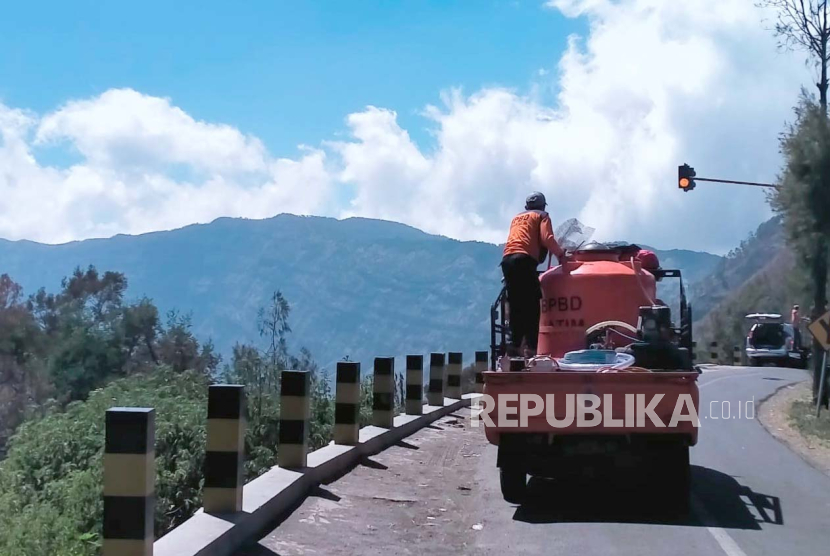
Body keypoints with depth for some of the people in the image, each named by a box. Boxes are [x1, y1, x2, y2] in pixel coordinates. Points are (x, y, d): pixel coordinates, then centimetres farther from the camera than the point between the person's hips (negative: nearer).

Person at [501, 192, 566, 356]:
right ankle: (531, 346, -19)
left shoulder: (516, 218, 32)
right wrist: (560, 254, 11)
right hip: (524, 260, -6)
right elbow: (547, 238, -1)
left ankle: (515, 344, 2)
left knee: (516, 305, 9)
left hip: (507, 259, 6)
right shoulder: (542, 216, 14)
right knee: (532, 304, -9)